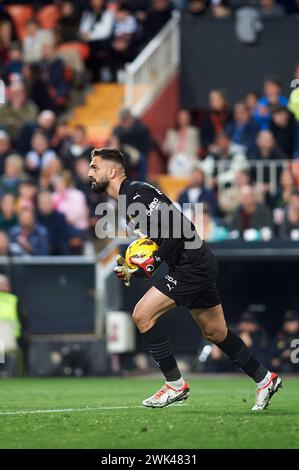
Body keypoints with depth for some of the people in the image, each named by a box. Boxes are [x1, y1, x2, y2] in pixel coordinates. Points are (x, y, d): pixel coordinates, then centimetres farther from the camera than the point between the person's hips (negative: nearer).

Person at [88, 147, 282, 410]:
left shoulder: (136, 193, -16)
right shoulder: (125, 201, 15)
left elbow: (179, 227, -24)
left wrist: (152, 263, -22)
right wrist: (131, 268, 8)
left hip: (193, 265, -10)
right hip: (197, 265, 10)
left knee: (143, 315, -13)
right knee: (215, 333, 17)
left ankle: (176, 385, -6)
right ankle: (265, 380, 28)